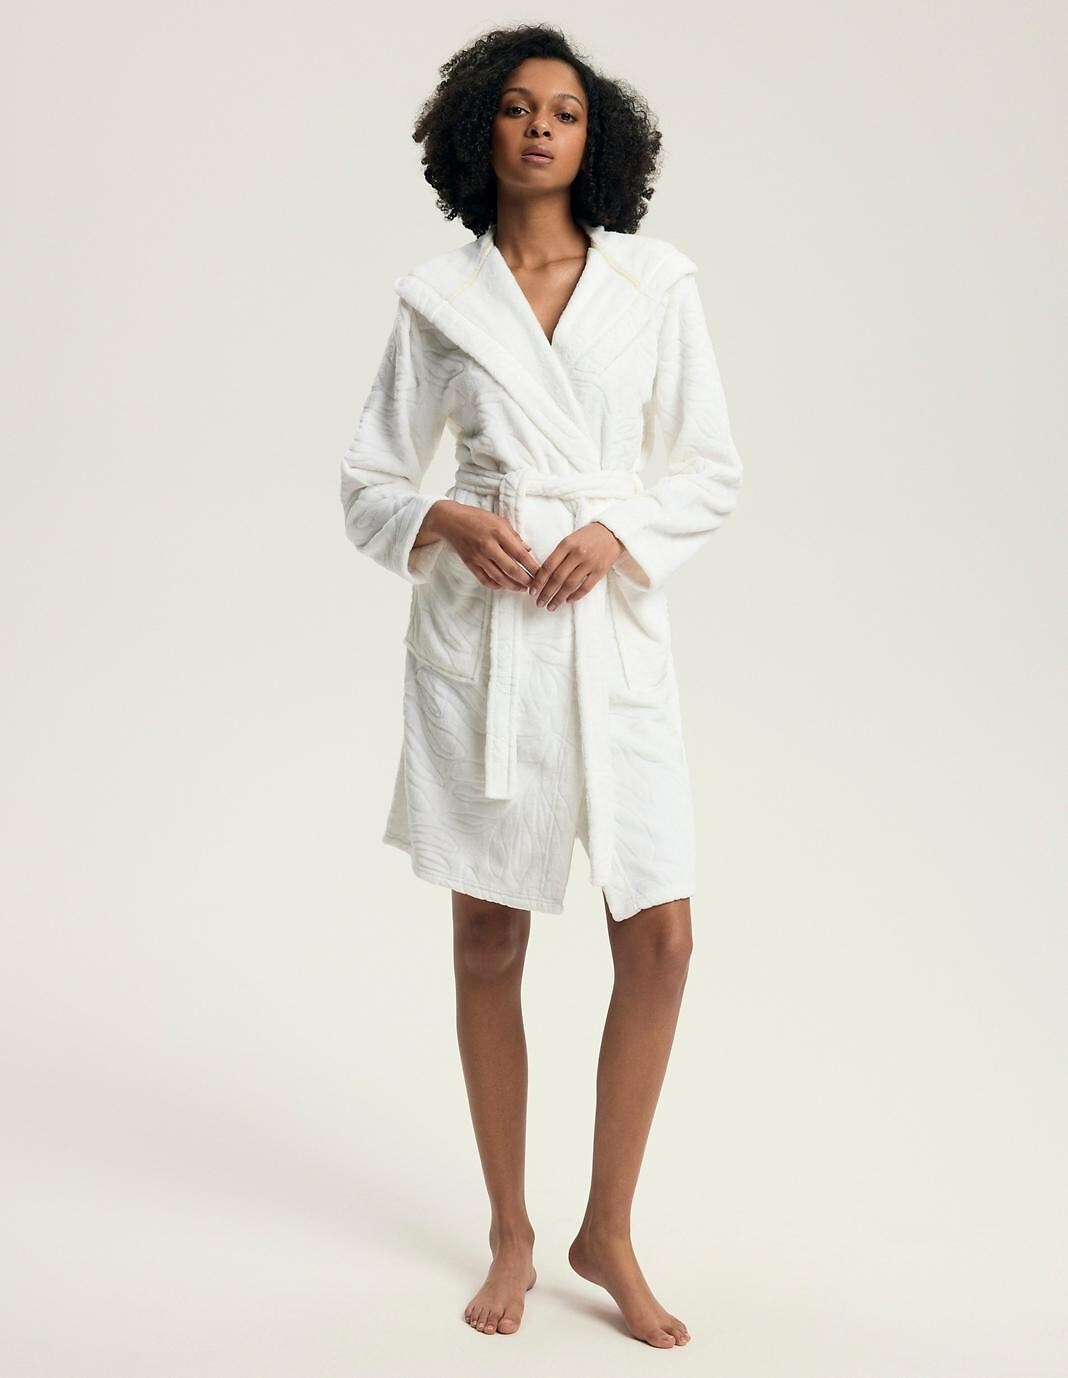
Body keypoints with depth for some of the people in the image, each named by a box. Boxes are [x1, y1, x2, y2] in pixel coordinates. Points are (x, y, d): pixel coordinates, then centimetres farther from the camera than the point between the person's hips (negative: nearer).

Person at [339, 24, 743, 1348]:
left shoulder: (656, 282, 4)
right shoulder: (437, 295, 4)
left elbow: (712, 467, 6)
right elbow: (367, 478, 7)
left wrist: (616, 530, -10)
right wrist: (444, 520, -13)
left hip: (613, 622, 1)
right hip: (476, 626, 0)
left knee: (660, 937, -4)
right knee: (488, 940, 6)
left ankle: (608, 1233, 15)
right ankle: (510, 1231, 23)